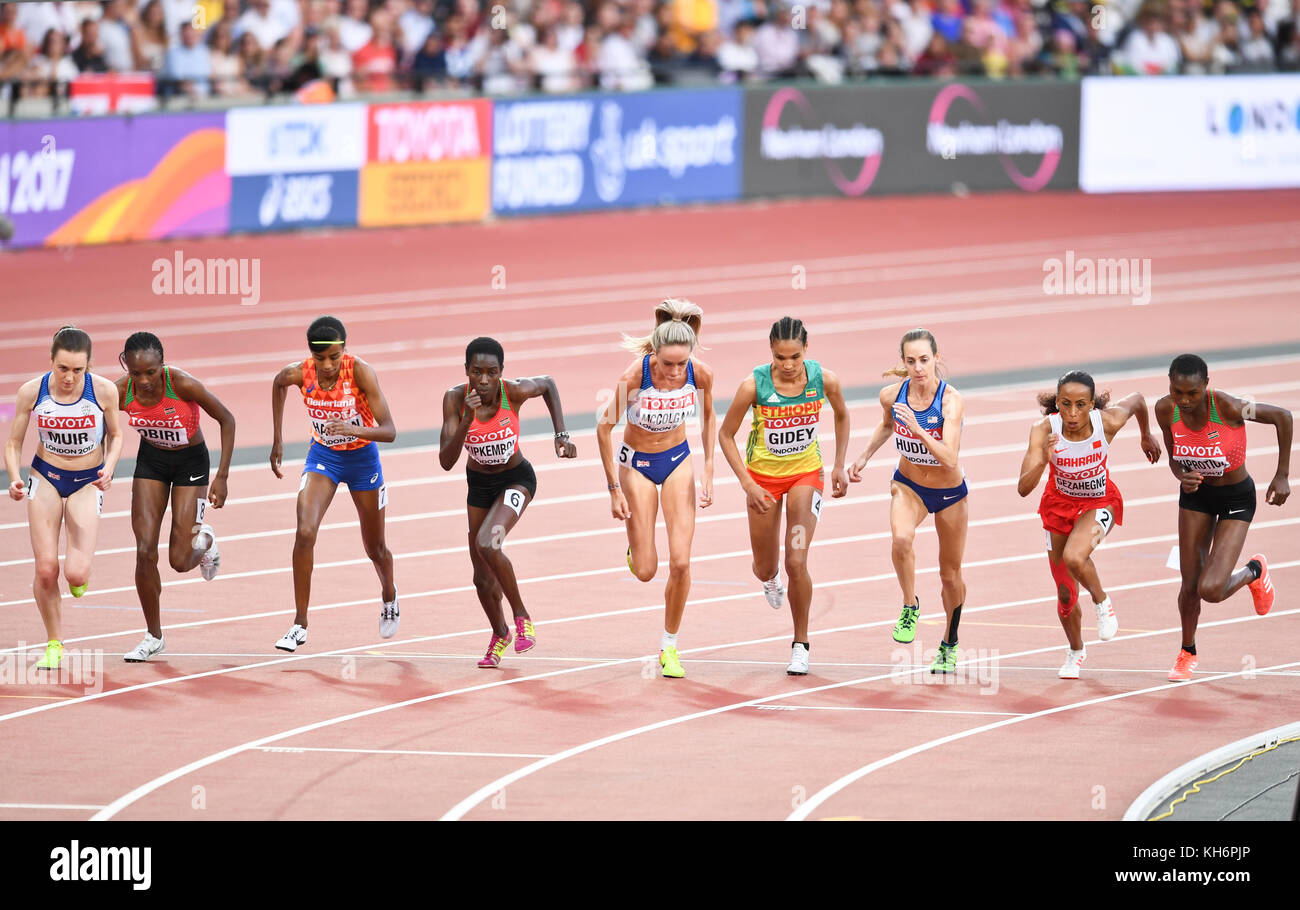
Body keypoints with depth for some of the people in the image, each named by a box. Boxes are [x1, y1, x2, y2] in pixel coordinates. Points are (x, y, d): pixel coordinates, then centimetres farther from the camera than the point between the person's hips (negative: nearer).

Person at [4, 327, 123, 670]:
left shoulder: (104, 391, -17)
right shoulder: (32, 392, -15)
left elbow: (115, 435, 2)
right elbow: (14, 442, -2)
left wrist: (108, 468, -16)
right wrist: (14, 478, -19)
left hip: (87, 483, -1)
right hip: (45, 478, 1)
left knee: (75, 573, -16)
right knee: (46, 570, -6)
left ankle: (80, 574, 24)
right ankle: (54, 645, 16)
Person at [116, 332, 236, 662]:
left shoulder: (183, 384, -30)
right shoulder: (120, 393, -21)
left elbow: (226, 420, -17)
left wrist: (222, 476, -18)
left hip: (191, 462, -2)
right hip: (150, 461, 3)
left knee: (180, 561, -6)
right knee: (145, 552, -7)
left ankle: (203, 539, 32)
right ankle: (153, 637, 9)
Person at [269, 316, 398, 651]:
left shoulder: (361, 372, -30)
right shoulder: (299, 373, -21)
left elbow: (389, 431, -31)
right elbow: (278, 383, 6)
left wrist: (354, 429, -51)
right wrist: (277, 439, 7)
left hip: (362, 456, -1)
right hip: (322, 456, 1)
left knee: (375, 548, 14)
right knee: (305, 533, -21)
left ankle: (389, 596, 49)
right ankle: (299, 625, -14)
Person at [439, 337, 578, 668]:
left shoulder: (514, 392, -26)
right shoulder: (456, 399, -23)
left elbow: (547, 384, -1)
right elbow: (446, 462, -28)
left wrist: (561, 435, -5)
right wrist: (467, 420, -40)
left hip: (516, 479, -3)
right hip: (478, 484, 3)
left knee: (487, 544, -30)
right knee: (482, 577, 12)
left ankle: (521, 616, -9)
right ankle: (499, 635, 41)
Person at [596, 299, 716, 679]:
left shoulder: (700, 374, -21)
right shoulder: (634, 376, -30)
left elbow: (708, 416, 1)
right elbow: (604, 427, -16)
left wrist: (708, 472, -2)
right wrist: (614, 489, -14)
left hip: (678, 461, 2)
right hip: (636, 463, -2)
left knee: (680, 561, -8)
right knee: (645, 571, -2)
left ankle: (669, 645, 10)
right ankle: (636, 545, 35)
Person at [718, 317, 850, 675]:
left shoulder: (824, 379, -19)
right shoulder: (754, 384, -23)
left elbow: (842, 416, 4)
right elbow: (726, 435, -10)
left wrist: (839, 467, 3)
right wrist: (747, 484, -16)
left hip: (806, 473, 0)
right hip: (763, 475, 0)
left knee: (796, 562, -13)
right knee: (766, 568, 11)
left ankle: (801, 644, 4)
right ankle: (770, 579, 52)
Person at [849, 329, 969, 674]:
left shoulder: (951, 400, -28)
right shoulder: (892, 395, -15)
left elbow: (949, 459, -37)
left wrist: (918, 430, -46)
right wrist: (865, 457, 10)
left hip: (950, 492, -2)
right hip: (908, 485, 2)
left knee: (950, 574, 12)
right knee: (901, 538, -32)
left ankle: (949, 643, 35)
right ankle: (910, 607, -10)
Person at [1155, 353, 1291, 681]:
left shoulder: (1228, 407, -32)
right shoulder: (1166, 410, -17)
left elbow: (1282, 417, -16)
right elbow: (1174, 457, 1)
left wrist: (1282, 476, -12)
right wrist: (1182, 476, -23)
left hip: (1236, 498, -4)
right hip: (1196, 494, 4)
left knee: (1211, 590, -15)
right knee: (1190, 585, 6)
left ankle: (1253, 572, 20)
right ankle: (1187, 652, 35)